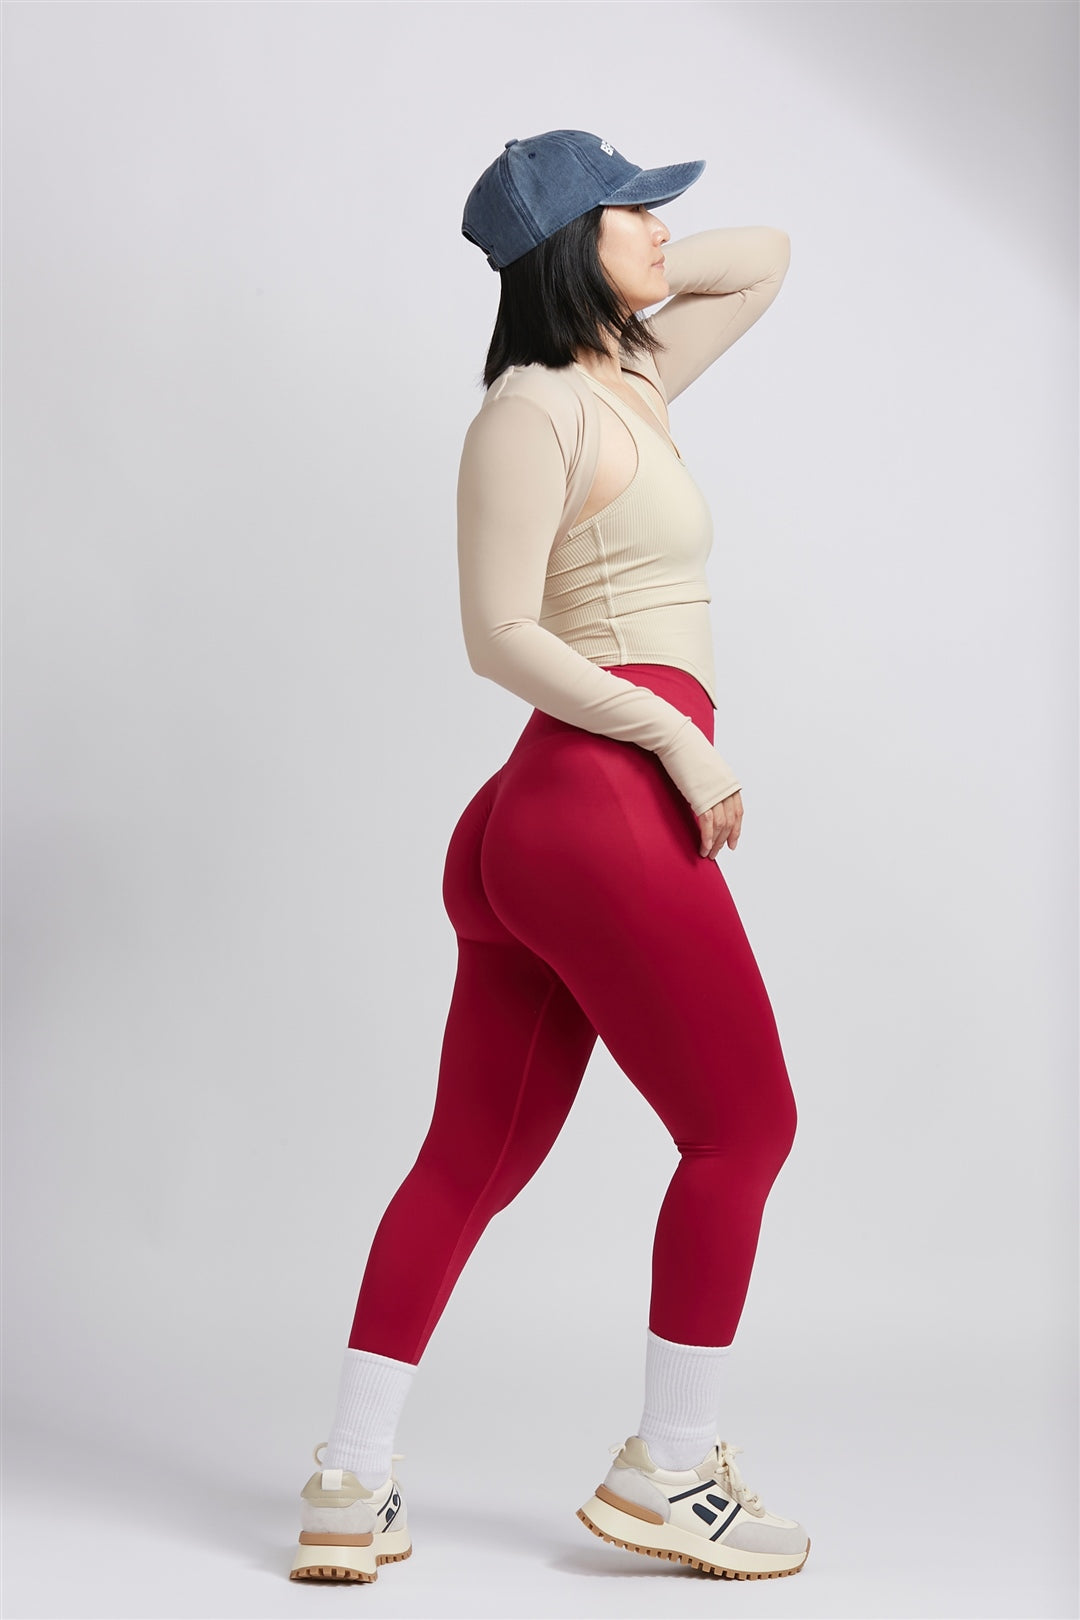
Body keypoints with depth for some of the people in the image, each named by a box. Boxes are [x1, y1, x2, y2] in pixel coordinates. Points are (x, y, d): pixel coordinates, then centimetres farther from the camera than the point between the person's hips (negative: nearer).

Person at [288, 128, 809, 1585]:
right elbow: (501, 635, -13)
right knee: (743, 1128, 2)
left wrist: (641, 275, 17)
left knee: (474, 1160, 8)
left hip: (540, 824, 9)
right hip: (608, 805, -9)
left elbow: (767, 255, 31)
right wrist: (679, 735, -15)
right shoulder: (534, 406, -6)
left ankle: (350, 1490, 13)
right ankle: (664, 1475, 12)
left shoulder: (626, 383, 20)